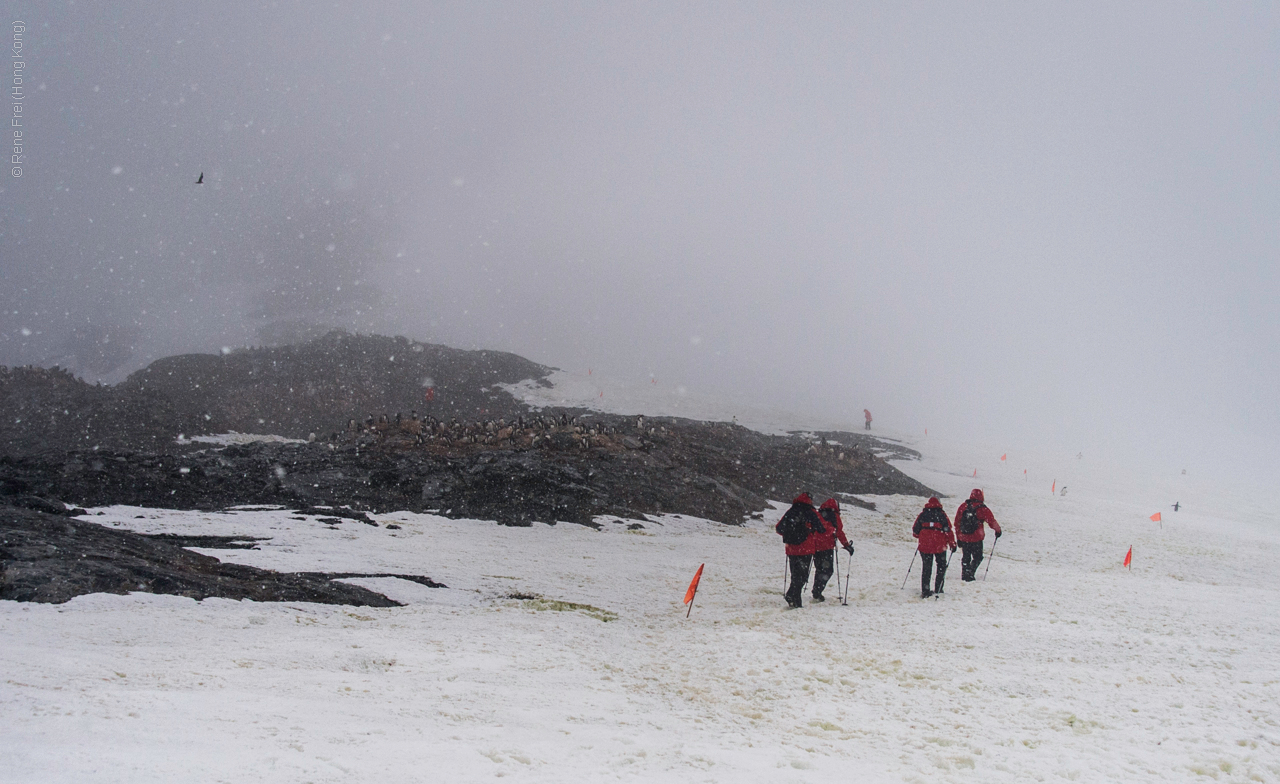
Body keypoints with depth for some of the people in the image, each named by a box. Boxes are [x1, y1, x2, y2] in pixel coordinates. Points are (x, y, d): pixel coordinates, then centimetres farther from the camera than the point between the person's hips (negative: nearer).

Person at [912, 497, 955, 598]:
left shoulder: (922, 515, 7)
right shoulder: (941, 515, 1)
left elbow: (915, 531, 7)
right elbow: (948, 530, -5)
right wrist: (952, 544, 2)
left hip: (925, 545, 2)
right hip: (940, 546, -2)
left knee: (926, 568, 8)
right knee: (941, 567, 14)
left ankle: (925, 592, 3)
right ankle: (938, 590, 11)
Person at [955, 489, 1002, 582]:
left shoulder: (963, 506, 5)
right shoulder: (981, 508, -8)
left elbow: (957, 522, 10)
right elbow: (991, 521, -5)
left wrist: (958, 537, 18)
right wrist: (998, 530, 13)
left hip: (963, 538, 4)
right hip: (976, 538, -4)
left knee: (966, 557, 20)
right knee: (977, 557, 6)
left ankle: (964, 575, 20)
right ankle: (970, 574, -9)